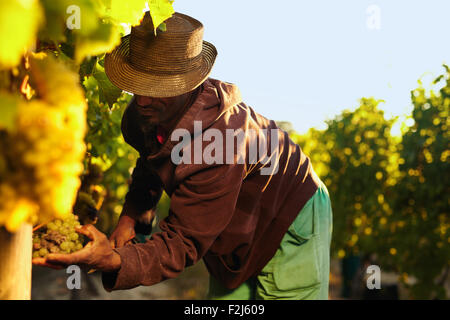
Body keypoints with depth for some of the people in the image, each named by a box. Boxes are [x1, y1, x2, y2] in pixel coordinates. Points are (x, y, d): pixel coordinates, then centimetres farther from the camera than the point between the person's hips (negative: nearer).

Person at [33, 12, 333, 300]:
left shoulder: (218, 143, -43)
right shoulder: (146, 110, -16)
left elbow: (184, 241, -39)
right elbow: (152, 162, 9)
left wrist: (113, 260, -53)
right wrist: (132, 213, -5)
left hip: (291, 221, -7)